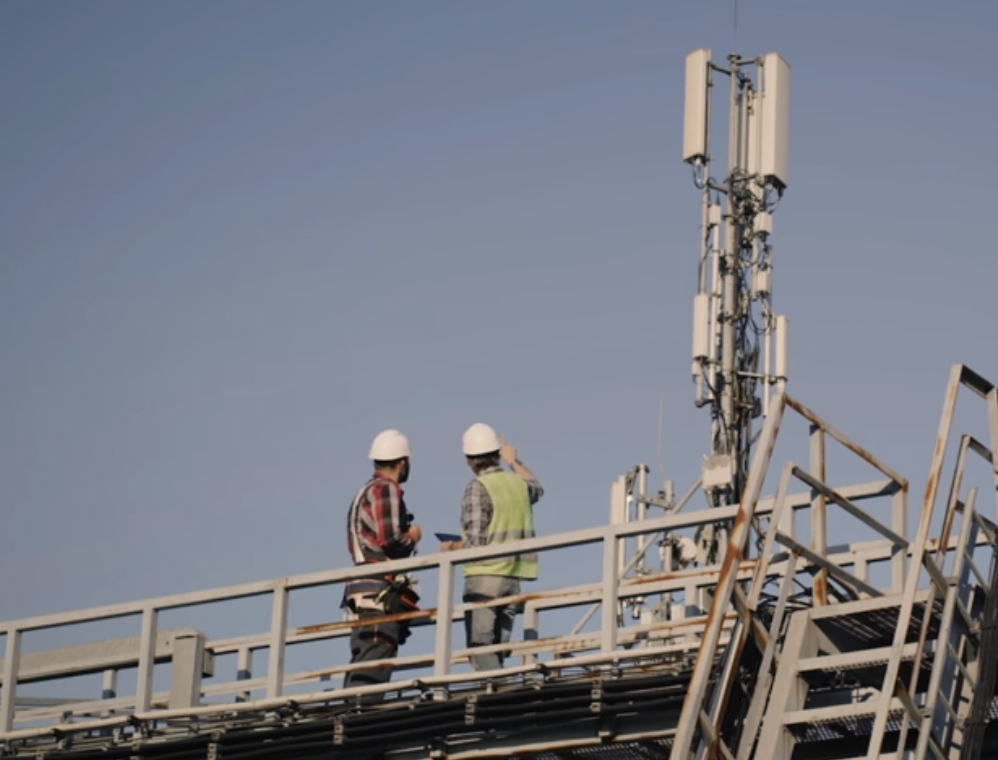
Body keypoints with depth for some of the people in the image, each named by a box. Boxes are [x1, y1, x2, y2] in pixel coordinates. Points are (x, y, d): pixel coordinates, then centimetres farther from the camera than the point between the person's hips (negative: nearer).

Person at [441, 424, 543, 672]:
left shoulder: (477, 488, -10)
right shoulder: (518, 483, 9)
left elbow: (475, 542, -15)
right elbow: (537, 489, 36)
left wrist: (451, 547, 4)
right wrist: (514, 461, 48)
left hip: (485, 576, -7)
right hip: (513, 578, 7)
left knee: (480, 648, -9)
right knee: (497, 649, 9)